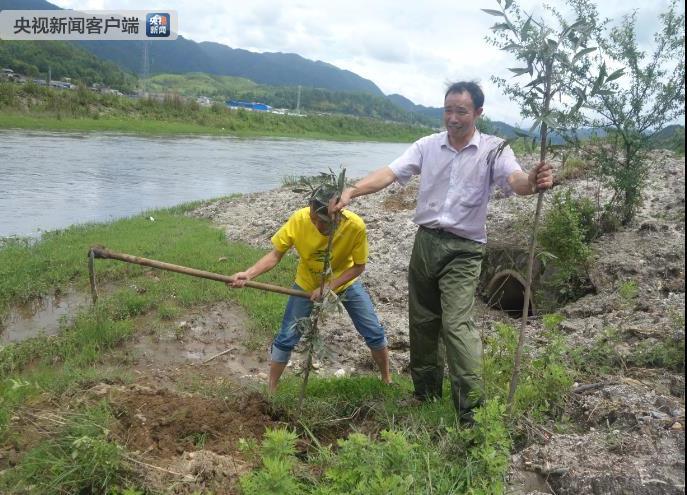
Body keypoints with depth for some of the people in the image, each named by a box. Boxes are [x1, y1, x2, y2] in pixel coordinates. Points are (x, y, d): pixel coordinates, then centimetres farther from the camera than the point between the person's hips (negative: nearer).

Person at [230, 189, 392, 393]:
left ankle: (387, 380, 29)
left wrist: (330, 286, -28)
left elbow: (359, 266, -19)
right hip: (307, 284, 0)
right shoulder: (298, 220, -31)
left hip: (345, 282, 0)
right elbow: (275, 255, -23)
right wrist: (248, 274, -38)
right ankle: (271, 390, 19)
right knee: (286, 338, -2)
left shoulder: (355, 226, -32)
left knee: (374, 333, 3)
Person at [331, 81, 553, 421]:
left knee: (457, 323, -14)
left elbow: (515, 180, -24)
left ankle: (472, 409, -5)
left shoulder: (494, 149, -6)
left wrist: (533, 183, -49)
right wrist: (351, 191, -22)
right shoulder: (427, 146, 3)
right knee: (422, 320, 14)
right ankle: (426, 393, 33)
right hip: (426, 240, 5)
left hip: (463, 249, -4)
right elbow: (390, 173, -6)